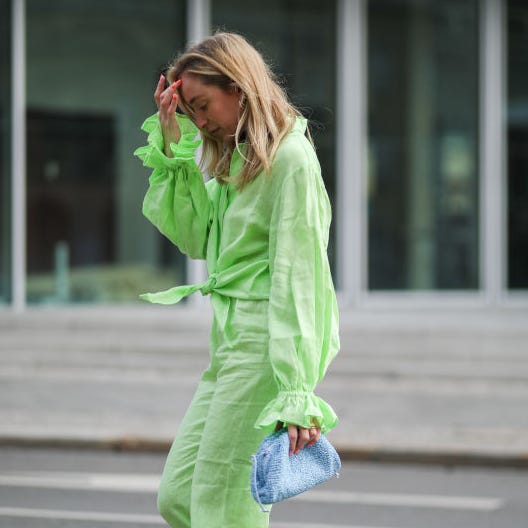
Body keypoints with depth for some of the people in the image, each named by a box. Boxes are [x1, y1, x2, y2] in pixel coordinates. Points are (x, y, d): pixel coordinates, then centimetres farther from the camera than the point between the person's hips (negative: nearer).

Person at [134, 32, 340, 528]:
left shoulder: (290, 157, -12)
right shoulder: (234, 157, 17)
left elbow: (296, 277, -18)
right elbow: (193, 236, 13)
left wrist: (297, 394, -22)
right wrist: (172, 146, 7)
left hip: (267, 345, -10)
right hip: (230, 340, 10)